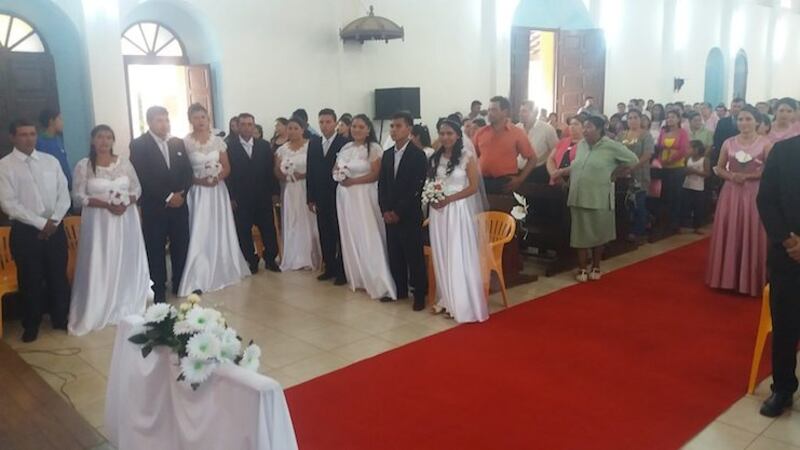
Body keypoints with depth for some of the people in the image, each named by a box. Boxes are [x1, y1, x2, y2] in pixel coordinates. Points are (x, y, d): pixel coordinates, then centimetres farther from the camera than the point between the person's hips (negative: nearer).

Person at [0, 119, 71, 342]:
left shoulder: (50, 161, 6)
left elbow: (64, 194, 4)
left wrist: (54, 221, -10)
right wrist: (41, 223, -15)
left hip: (55, 228, 3)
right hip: (25, 231, -3)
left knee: (59, 276, 11)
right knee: (30, 280, 7)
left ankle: (61, 319, 27)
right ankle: (31, 325, 24)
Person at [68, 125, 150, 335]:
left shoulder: (124, 163, 5)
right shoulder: (83, 166, -3)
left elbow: (137, 189, 7)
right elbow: (78, 197, -6)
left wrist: (126, 203, -13)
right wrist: (106, 204, -18)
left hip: (125, 220, 3)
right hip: (98, 222, -2)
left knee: (127, 264, 8)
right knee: (100, 267, 0)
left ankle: (128, 308, 22)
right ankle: (98, 313, 10)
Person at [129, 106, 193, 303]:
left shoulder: (178, 143, 10)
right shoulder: (138, 145, -5)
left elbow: (188, 172, 7)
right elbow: (142, 178, -13)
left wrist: (181, 194, -9)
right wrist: (167, 197, -16)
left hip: (179, 204, 4)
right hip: (154, 207, -4)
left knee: (181, 247, 9)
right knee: (155, 250, 3)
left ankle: (181, 285, 23)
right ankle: (158, 291, 13)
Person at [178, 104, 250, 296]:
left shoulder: (218, 141, 5)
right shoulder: (185, 143, -5)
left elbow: (227, 167, 8)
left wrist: (218, 178, -11)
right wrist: (199, 180, -19)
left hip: (218, 190, 4)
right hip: (197, 192, -3)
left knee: (221, 232, 10)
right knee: (199, 234, -4)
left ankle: (224, 271, 23)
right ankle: (199, 278, 1)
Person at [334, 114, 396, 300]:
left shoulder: (374, 148, -7)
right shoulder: (346, 147, 11)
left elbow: (375, 174, -13)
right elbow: (335, 168, 17)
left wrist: (352, 181, -15)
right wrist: (338, 174, -6)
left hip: (364, 197, -6)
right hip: (345, 196, 6)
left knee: (368, 238, -6)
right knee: (350, 237, 9)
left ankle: (377, 282, -1)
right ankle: (356, 277, 21)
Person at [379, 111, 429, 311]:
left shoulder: (418, 155, -8)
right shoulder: (387, 154, 12)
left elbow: (416, 188, -13)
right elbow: (382, 185, 11)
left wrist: (398, 212, -13)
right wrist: (385, 210, -2)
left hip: (409, 215, -6)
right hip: (389, 215, 6)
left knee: (414, 255, -1)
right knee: (394, 254, 11)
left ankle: (419, 294, 10)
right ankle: (399, 289, 23)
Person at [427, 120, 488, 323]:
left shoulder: (468, 158, -5)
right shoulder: (435, 158, 10)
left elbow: (473, 187, -9)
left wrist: (449, 199, -16)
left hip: (459, 210, -5)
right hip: (438, 211, 5)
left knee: (459, 257, -1)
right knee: (441, 256, 8)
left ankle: (463, 304, 9)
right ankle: (446, 299, 18)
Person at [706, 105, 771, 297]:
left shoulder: (765, 143, -3)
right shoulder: (729, 143, 6)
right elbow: (719, 169, 10)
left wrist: (747, 176, -16)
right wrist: (731, 176, -9)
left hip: (754, 194, -3)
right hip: (731, 193, 3)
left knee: (751, 236, 0)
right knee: (728, 235, 6)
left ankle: (750, 281, 11)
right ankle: (727, 277, 16)